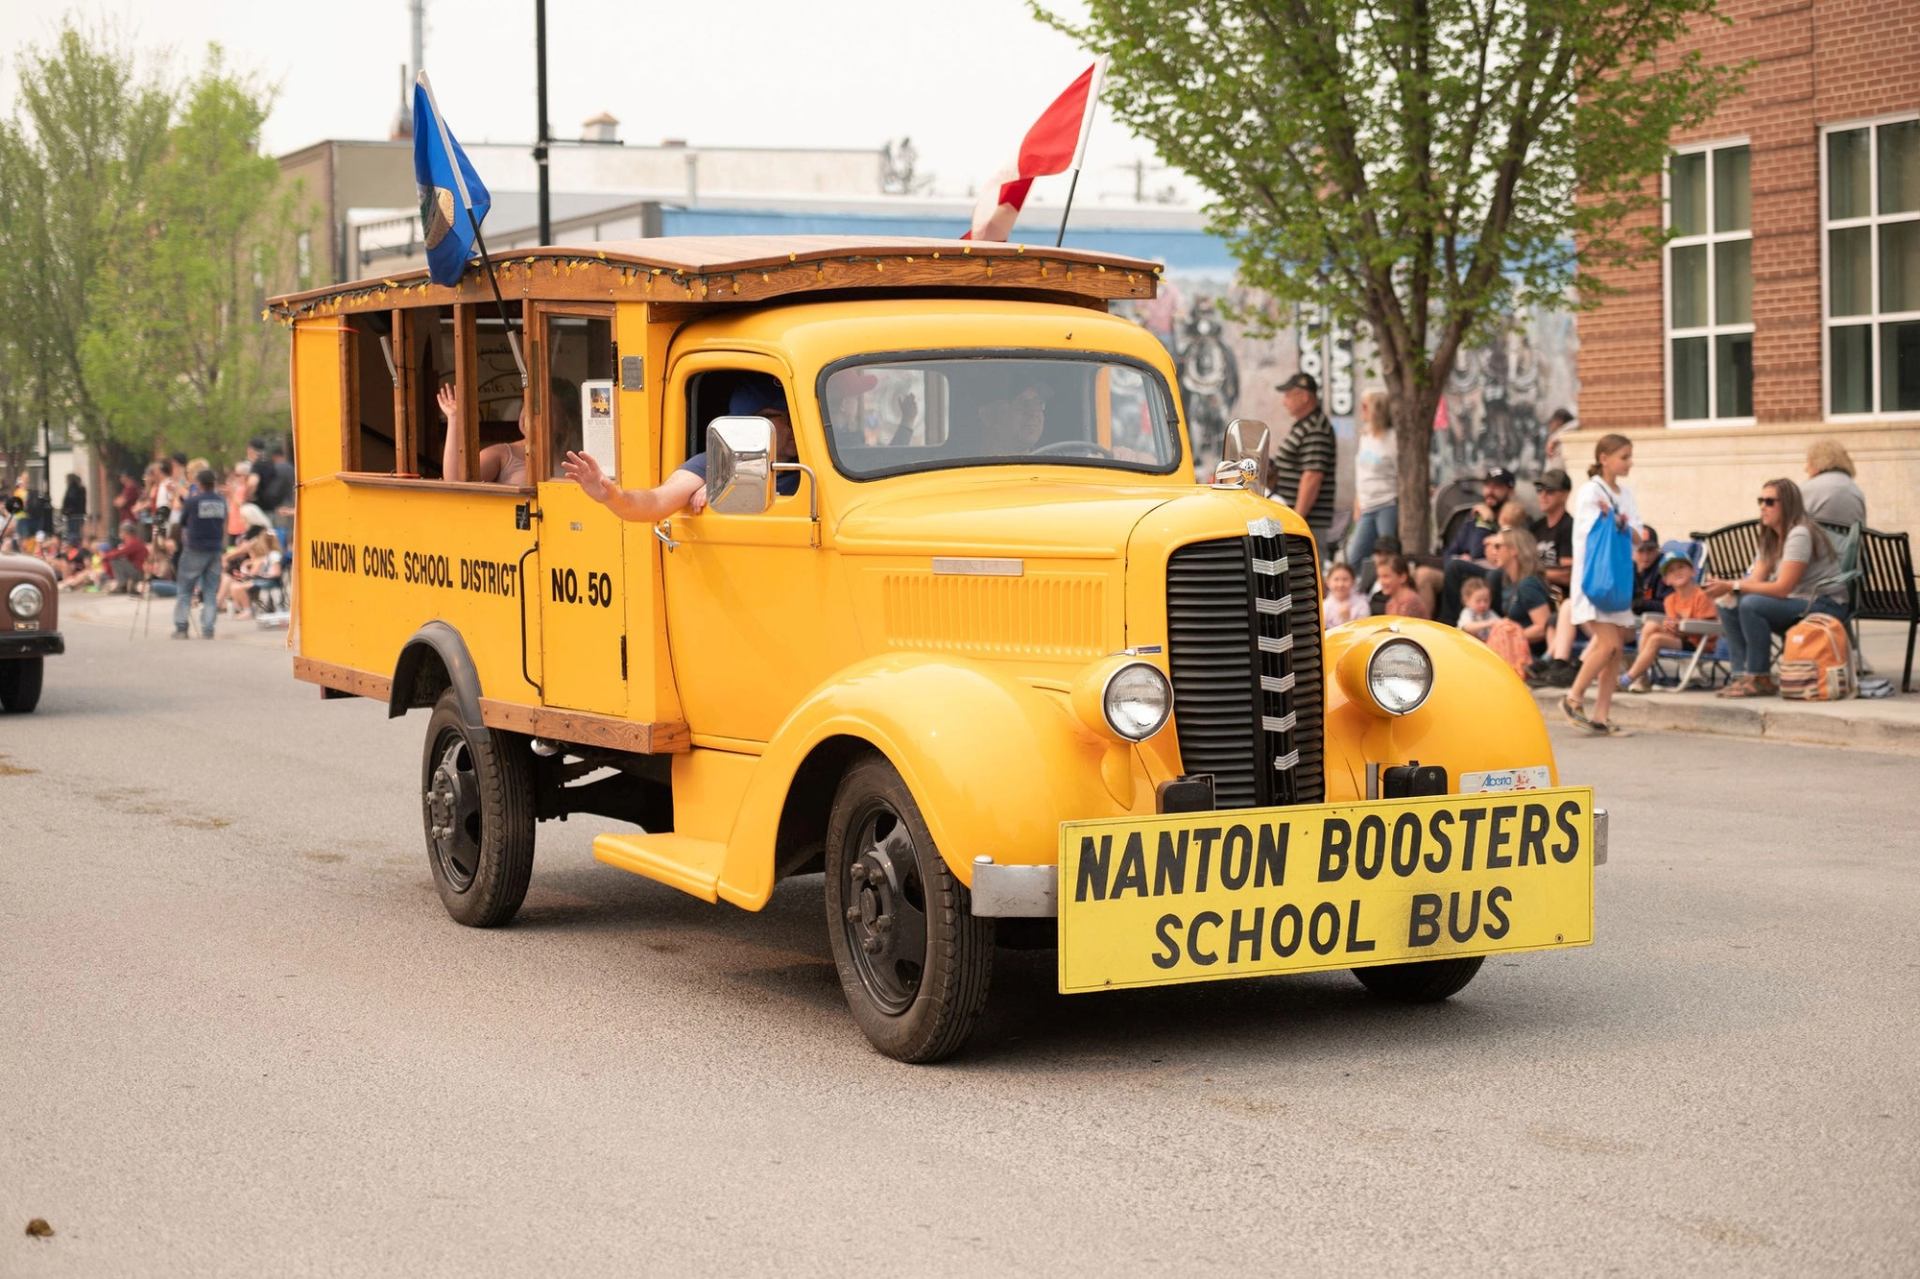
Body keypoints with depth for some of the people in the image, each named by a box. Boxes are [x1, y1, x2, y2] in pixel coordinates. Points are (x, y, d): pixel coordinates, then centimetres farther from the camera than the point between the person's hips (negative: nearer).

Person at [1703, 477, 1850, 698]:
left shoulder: (1800, 534, -18)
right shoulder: (1770, 538, 12)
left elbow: (1783, 588, -24)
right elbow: (1755, 580, 4)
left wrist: (1732, 586, -25)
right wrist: (1725, 587, -18)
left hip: (1825, 605, -10)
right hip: (1797, 604, 10)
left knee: (1751, 605, -29)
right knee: (1728, 605, -4)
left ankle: (1760, 679, -19)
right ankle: (1744, 673, -5)